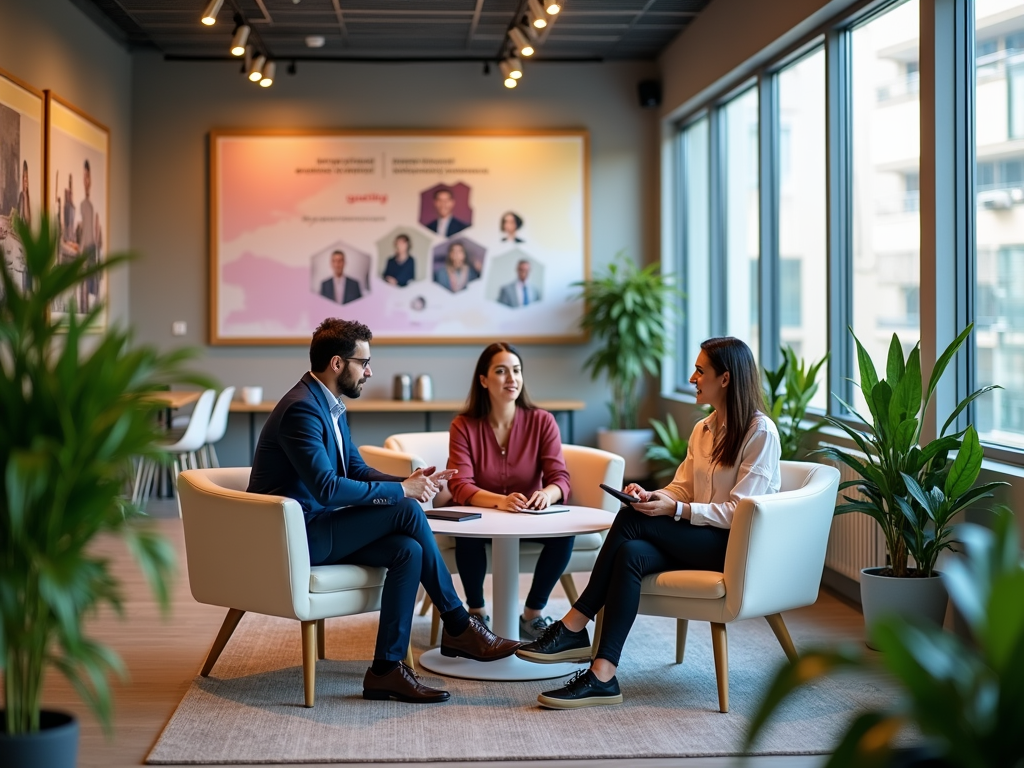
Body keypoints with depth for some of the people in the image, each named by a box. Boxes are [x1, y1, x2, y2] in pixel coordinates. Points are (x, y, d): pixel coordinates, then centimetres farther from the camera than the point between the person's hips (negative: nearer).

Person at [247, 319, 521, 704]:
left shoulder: (330, 406, 14)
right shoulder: (302, 409, -20)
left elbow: (357, 470, 17)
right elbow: (327, 487, -28)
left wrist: (409, 481, -2)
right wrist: (401, 491, -20)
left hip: (315, 529, 10)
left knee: (407, 550, -13)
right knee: (406, 512, -19)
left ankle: (386, 670, -12)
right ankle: (458, 626, -6)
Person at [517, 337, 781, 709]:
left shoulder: (760, 433, -9)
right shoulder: (703, 430, 17)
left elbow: (739, 511, -15)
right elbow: (681, 488, 15)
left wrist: (675, 509, -22)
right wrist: (650, 495, -7)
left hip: (740, 547, -7)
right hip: (699, 542, 7)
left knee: (634, 519, -25)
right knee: (631, 553, -26)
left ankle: (574, 627, -21)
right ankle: (603, 675, -35)